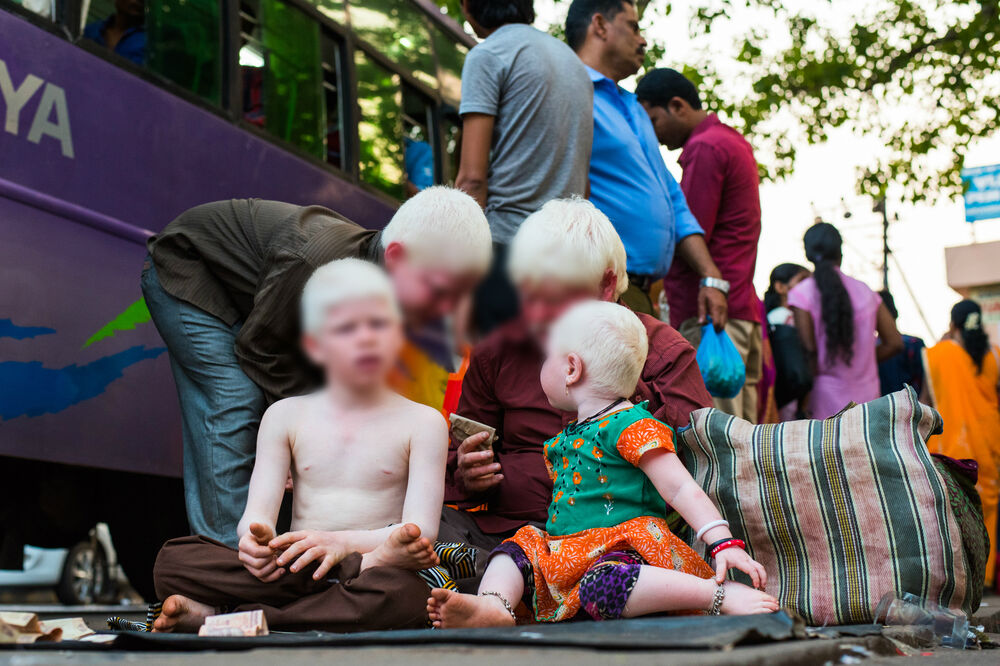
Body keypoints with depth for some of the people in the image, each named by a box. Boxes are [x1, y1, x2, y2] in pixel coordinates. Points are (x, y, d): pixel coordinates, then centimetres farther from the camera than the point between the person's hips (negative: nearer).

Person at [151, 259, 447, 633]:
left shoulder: (422, 422, 5)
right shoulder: (285, 416, 13)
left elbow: (422, 530, -7)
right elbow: (257, 512, 4)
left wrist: (344, 541, -25)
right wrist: (256, 538, -23)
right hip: (293, 569, 3)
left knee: (403, 592, -40)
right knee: (173, 560, -20)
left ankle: (215, 619, -28)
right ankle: (363, 568, -26)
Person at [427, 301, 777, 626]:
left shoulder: (630, 425, -8)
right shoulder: (565, 438, 21)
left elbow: (680, 489, -13)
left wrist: (724, 543, -23)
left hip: (621, 549, -10)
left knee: (602, 585, -38)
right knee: (513, 551, 5)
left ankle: (725, 595, -34)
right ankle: (492, 604, -24)